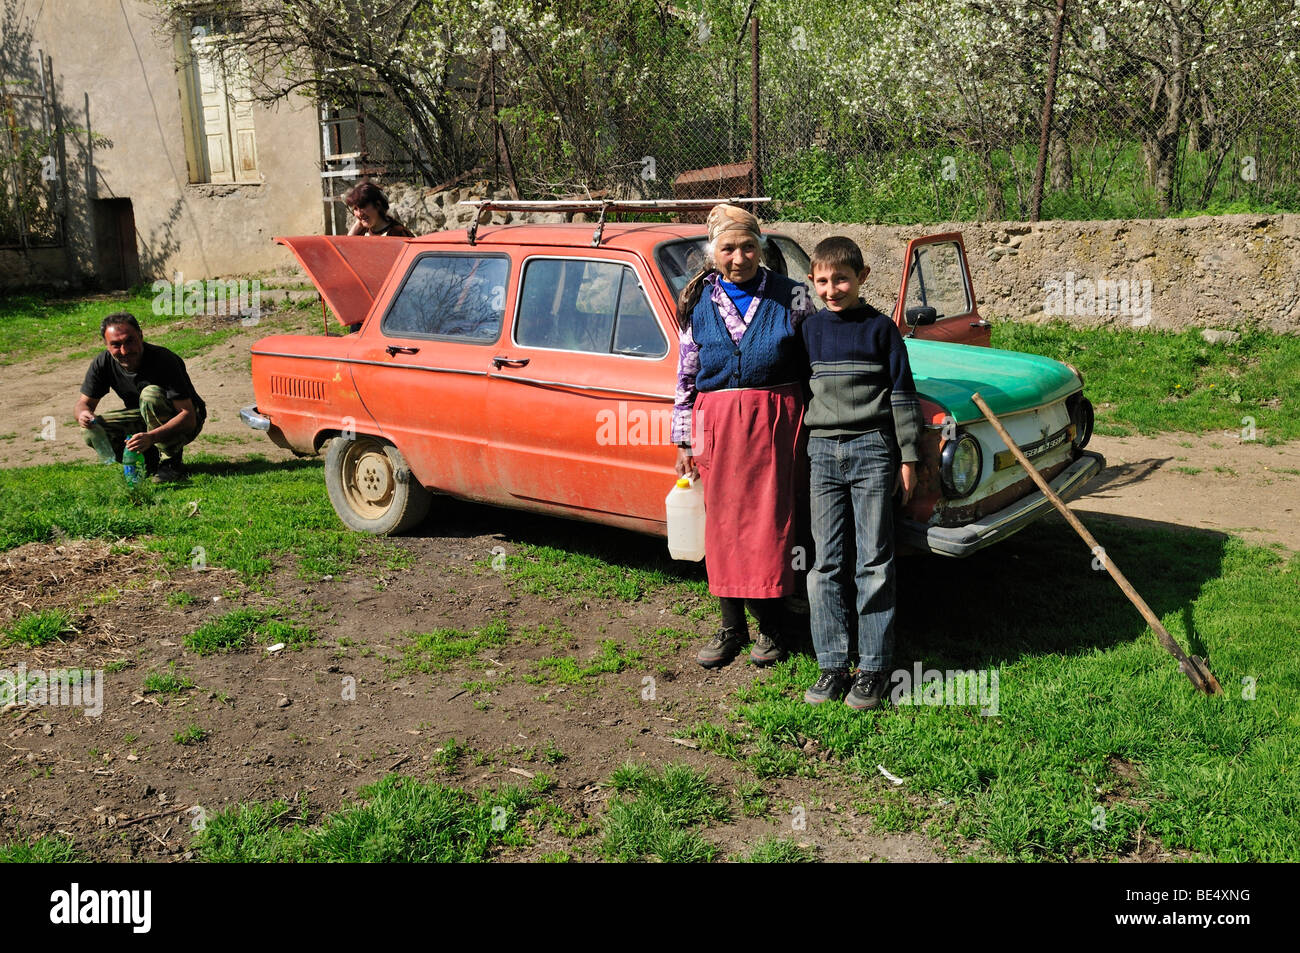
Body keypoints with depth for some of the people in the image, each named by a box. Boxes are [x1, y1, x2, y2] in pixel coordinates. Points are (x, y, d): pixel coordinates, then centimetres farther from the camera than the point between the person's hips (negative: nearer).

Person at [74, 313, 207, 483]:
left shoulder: (164, 360, -29)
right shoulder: (102, 364, -12)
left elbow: (189, 417, -34)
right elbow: (85, 402, 0)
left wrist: (151, 436, -50)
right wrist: (83, 413, -27)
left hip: (183, 424, -6)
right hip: (144, 420, 6)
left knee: (151, 394, -33)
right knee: (92, 431, -14)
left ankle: (171, 461, -20)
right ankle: (153, 459, -1)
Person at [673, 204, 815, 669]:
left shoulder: (791, 296, 0)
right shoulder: (697, 302, 5)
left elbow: (816, 365, 4)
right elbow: (686, 376, 9)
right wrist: (684, 442, 7)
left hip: (776, 421, -2)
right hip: (717, 422, 2)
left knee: (772, 521, 4)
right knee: (723, 524, 7)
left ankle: (770, 627, 19)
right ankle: (732, 626, 21)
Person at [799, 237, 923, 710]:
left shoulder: (880, 328, 1)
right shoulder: (809, 330, 10)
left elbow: (902, 395, 2)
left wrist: (907, 457, -2)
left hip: (872, 449, -3)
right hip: (823, 452, 3)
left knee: (874, 563, 0)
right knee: (826, 564, 4)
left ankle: (874, 668, 7)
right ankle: (832, 665, 11)